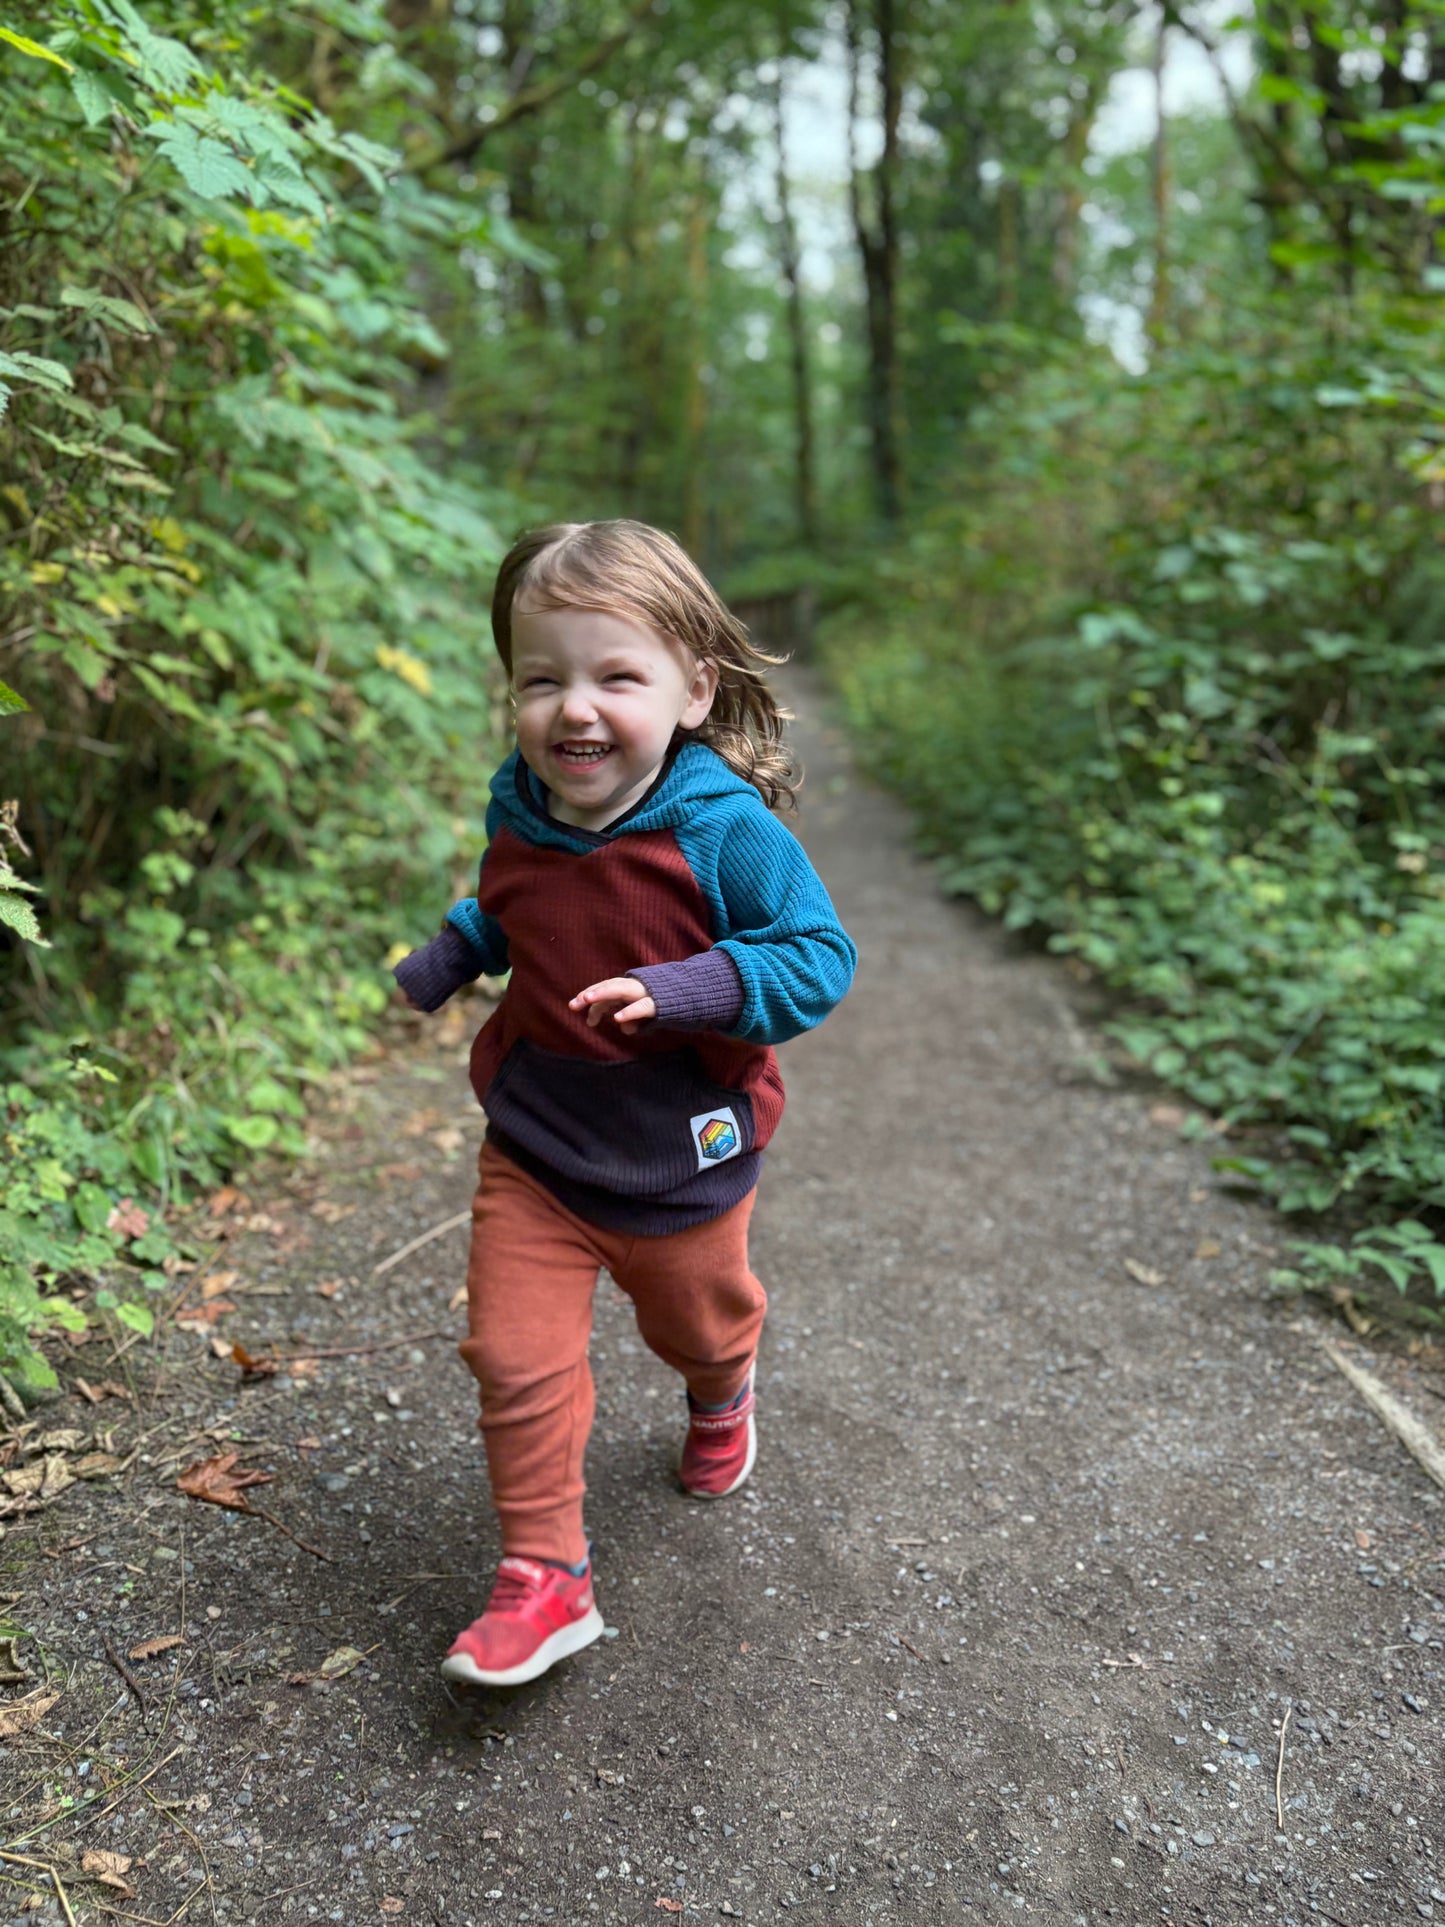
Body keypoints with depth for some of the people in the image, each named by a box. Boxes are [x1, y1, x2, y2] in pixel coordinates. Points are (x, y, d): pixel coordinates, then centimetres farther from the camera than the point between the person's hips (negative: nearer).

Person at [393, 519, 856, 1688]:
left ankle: (721, 1401, 62)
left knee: (700, 1327, 25)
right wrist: (450, 955, -3)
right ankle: (546, 1579, 15)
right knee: (516, 1360, -4)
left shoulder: (725, 830, -26)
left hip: (682, 1164, -2)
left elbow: (820, 956, -23)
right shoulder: (518, 816, -8)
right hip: (534, 1154, 3)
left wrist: (686, 990, -37)